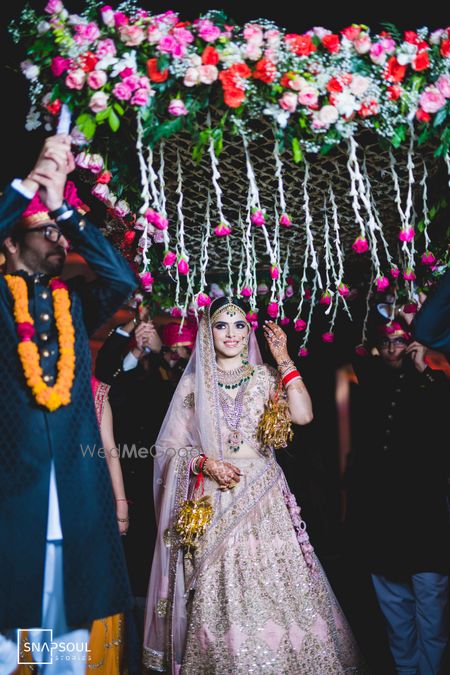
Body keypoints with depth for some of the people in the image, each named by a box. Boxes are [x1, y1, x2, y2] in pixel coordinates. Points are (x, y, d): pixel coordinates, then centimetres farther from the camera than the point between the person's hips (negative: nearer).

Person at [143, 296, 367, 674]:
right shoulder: (194, 383, 7)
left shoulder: (266, 377, 6)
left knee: (273, 587, -4)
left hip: (263, 496, 0)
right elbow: (171, 447, 7)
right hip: (212, 502, 0)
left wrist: (284, 361, -9)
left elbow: (303, 415, -11)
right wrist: (205, 463, -10)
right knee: (218, 599, -1)